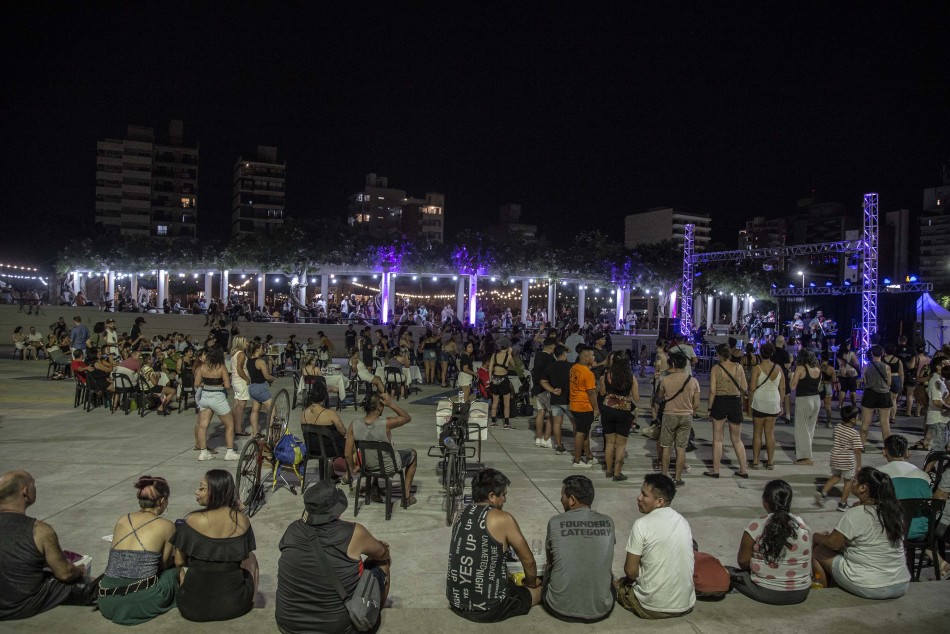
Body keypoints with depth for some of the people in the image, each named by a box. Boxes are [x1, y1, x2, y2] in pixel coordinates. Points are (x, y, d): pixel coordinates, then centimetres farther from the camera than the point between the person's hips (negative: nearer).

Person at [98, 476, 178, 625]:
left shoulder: (122, 520, 13)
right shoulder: (166, 525, 0)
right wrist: (174, 554, 34)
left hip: (108, 603, 5)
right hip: (141, 603, -5)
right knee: (174, 569, 24)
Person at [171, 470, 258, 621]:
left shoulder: (193, 520, -14)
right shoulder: (242, 520, -6)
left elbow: (179, 561, -1)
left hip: (193, 606, -1)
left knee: (183, 566, 29)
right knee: (251, 558, 31)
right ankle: (250, 602, 37)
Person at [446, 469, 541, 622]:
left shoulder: (461, 515, 6)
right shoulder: (502, 519, -14)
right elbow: (528, 561, -4)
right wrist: (530, 583, 17)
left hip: (456, 602, 7)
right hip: (488, 609, -6)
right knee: (540, 589, 15)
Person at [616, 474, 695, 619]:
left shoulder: (642, 524, -17)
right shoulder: (683, 522, 2)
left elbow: (630, 571, -13)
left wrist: (630, 579, 12)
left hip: (652, 608, -5)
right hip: (686, 605, 5)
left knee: (620, 584, 24)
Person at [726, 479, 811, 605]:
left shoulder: (756, 526, -20)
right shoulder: (804, 526, -9)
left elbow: (743, 562, -12)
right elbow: (808, 561, 4)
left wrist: (753, 568, 9)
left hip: (766, 593, -2)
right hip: (801, 593, 2)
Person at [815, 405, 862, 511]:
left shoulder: (837, 427, -3)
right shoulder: (855, 434, -19)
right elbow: (857, 451, -17)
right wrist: (858, 465, -10)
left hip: (834, 458, 5)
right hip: (848, 461, -5)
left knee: (836, 476, 25)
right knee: (848, 481, 14)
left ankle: (823, 493, 12)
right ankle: (843, 504, 19)